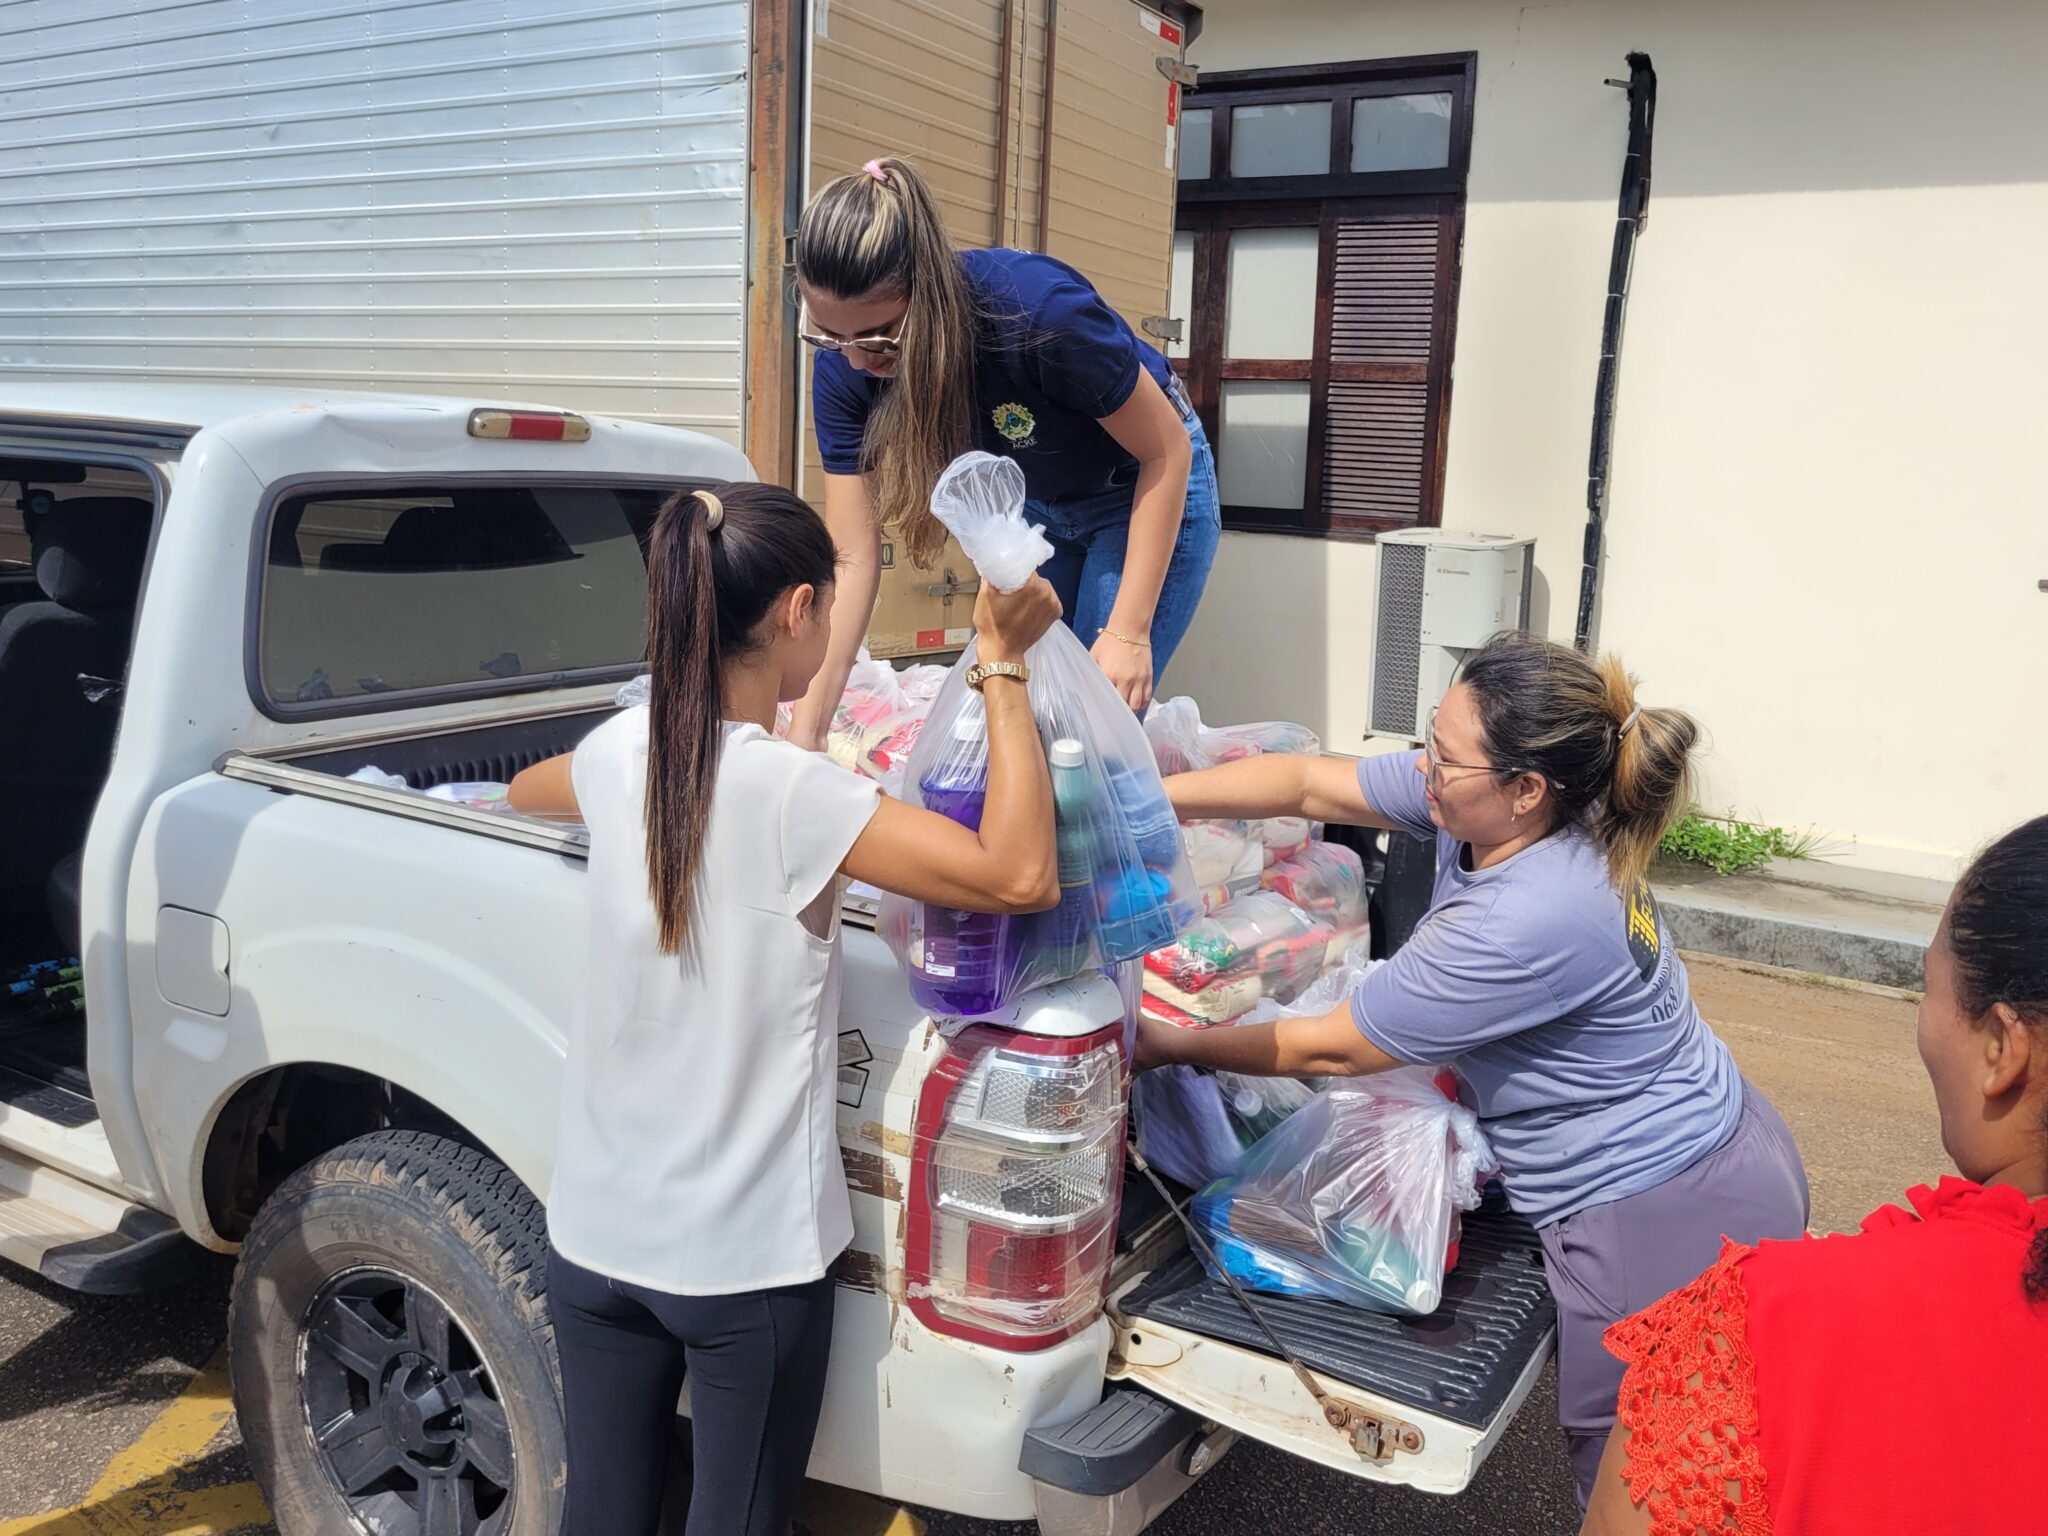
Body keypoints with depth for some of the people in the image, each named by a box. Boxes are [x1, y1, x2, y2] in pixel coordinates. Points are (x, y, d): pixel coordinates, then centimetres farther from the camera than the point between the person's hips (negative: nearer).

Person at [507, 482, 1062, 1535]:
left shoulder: (619, 751, -5)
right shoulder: (791, 794, -23)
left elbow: (523, 791, 19)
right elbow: (1022, 877, -27)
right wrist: (1005, 666, -19)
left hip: (595, 1235, 5)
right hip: (746, 1259, -5)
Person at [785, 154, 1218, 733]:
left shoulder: (1040, 310, -37)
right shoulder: (844, 368, -22)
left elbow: (1167, 452, -23)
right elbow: (853, 560, -19)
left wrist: (1129, 631, -26)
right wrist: (805, 733, -25)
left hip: (1145, 491, -4)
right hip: (1035, 505, 5)